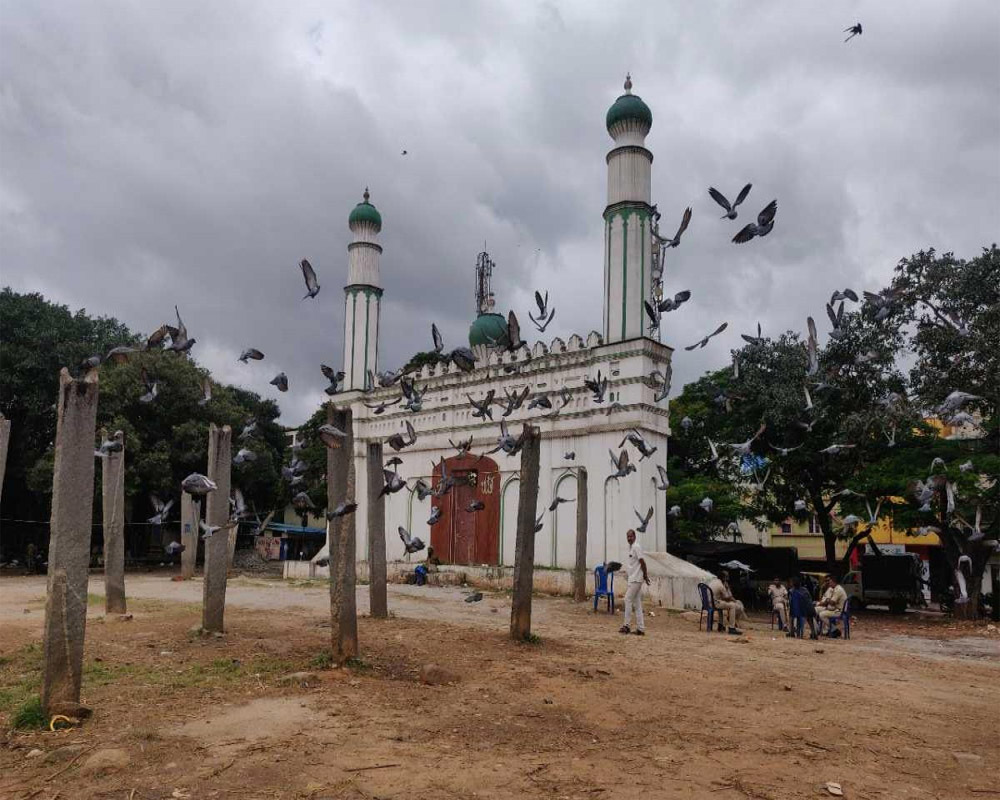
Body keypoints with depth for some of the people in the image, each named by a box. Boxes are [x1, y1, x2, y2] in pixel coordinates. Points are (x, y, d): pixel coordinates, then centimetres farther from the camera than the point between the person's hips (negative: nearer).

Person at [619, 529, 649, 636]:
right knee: (636, 603, 9)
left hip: (636, 579, -10)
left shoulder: (636, 547, -14)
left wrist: (645, 576, -13)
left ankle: (626, 626, -1)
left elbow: (642, 562, -16)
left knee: (628, 599, -7)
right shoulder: (630, 547, 15)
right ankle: (640, 628, 11)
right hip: (633, 578, 10)